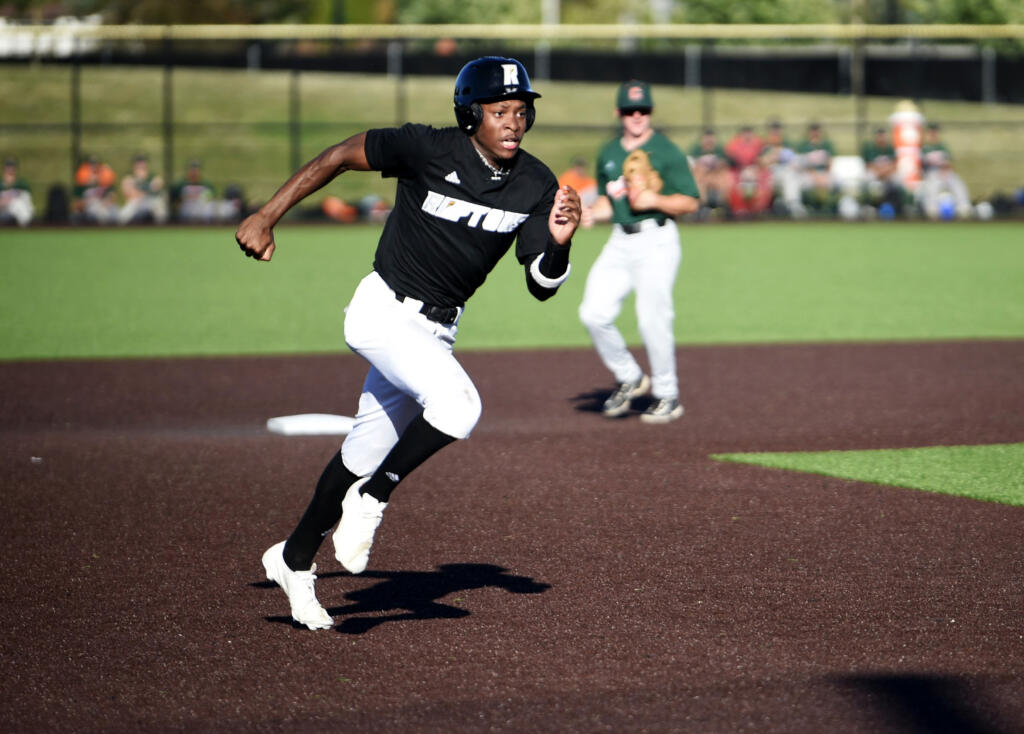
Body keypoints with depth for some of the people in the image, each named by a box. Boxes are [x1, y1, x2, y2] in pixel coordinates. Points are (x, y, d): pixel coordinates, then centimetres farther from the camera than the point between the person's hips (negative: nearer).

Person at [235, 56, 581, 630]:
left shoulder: (536, 185, -6)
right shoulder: (428, 149, -19)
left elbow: (542, 286, -7)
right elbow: (340, 156, -9)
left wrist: (559, 242, -29)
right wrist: (266, 217, -12)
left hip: (438, 332, 6)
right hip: (385, 311, -6)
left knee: (367, 454, 14)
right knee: (458, 405, -30)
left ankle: (295, 561, 31)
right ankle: (370, 501, -10)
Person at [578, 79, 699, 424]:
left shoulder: (666, 151, -4)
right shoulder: (608, 154, 14)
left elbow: (690, 202, -4)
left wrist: (655, 200, -19)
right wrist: (590, 213, 3)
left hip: (656, 242, -6)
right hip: (620, 241, 6)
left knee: (652, 319, -10)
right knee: (594, 313, -5)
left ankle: (667, 396, 6)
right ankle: (629, 379, 15)